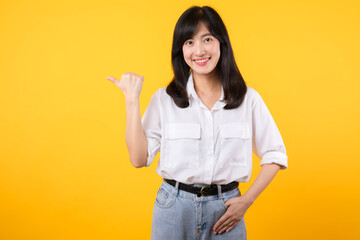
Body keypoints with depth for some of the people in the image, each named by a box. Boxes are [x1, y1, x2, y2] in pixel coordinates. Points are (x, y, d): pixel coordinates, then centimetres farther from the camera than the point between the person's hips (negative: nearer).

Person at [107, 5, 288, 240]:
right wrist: (132, 100, -10)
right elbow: (139, 157, -8)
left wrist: (246, 201, -4)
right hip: (174, 209, 0)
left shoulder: (248, 99, -2)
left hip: (225, 210, 0)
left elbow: (275, 155, 4)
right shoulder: (164, 99, -2)